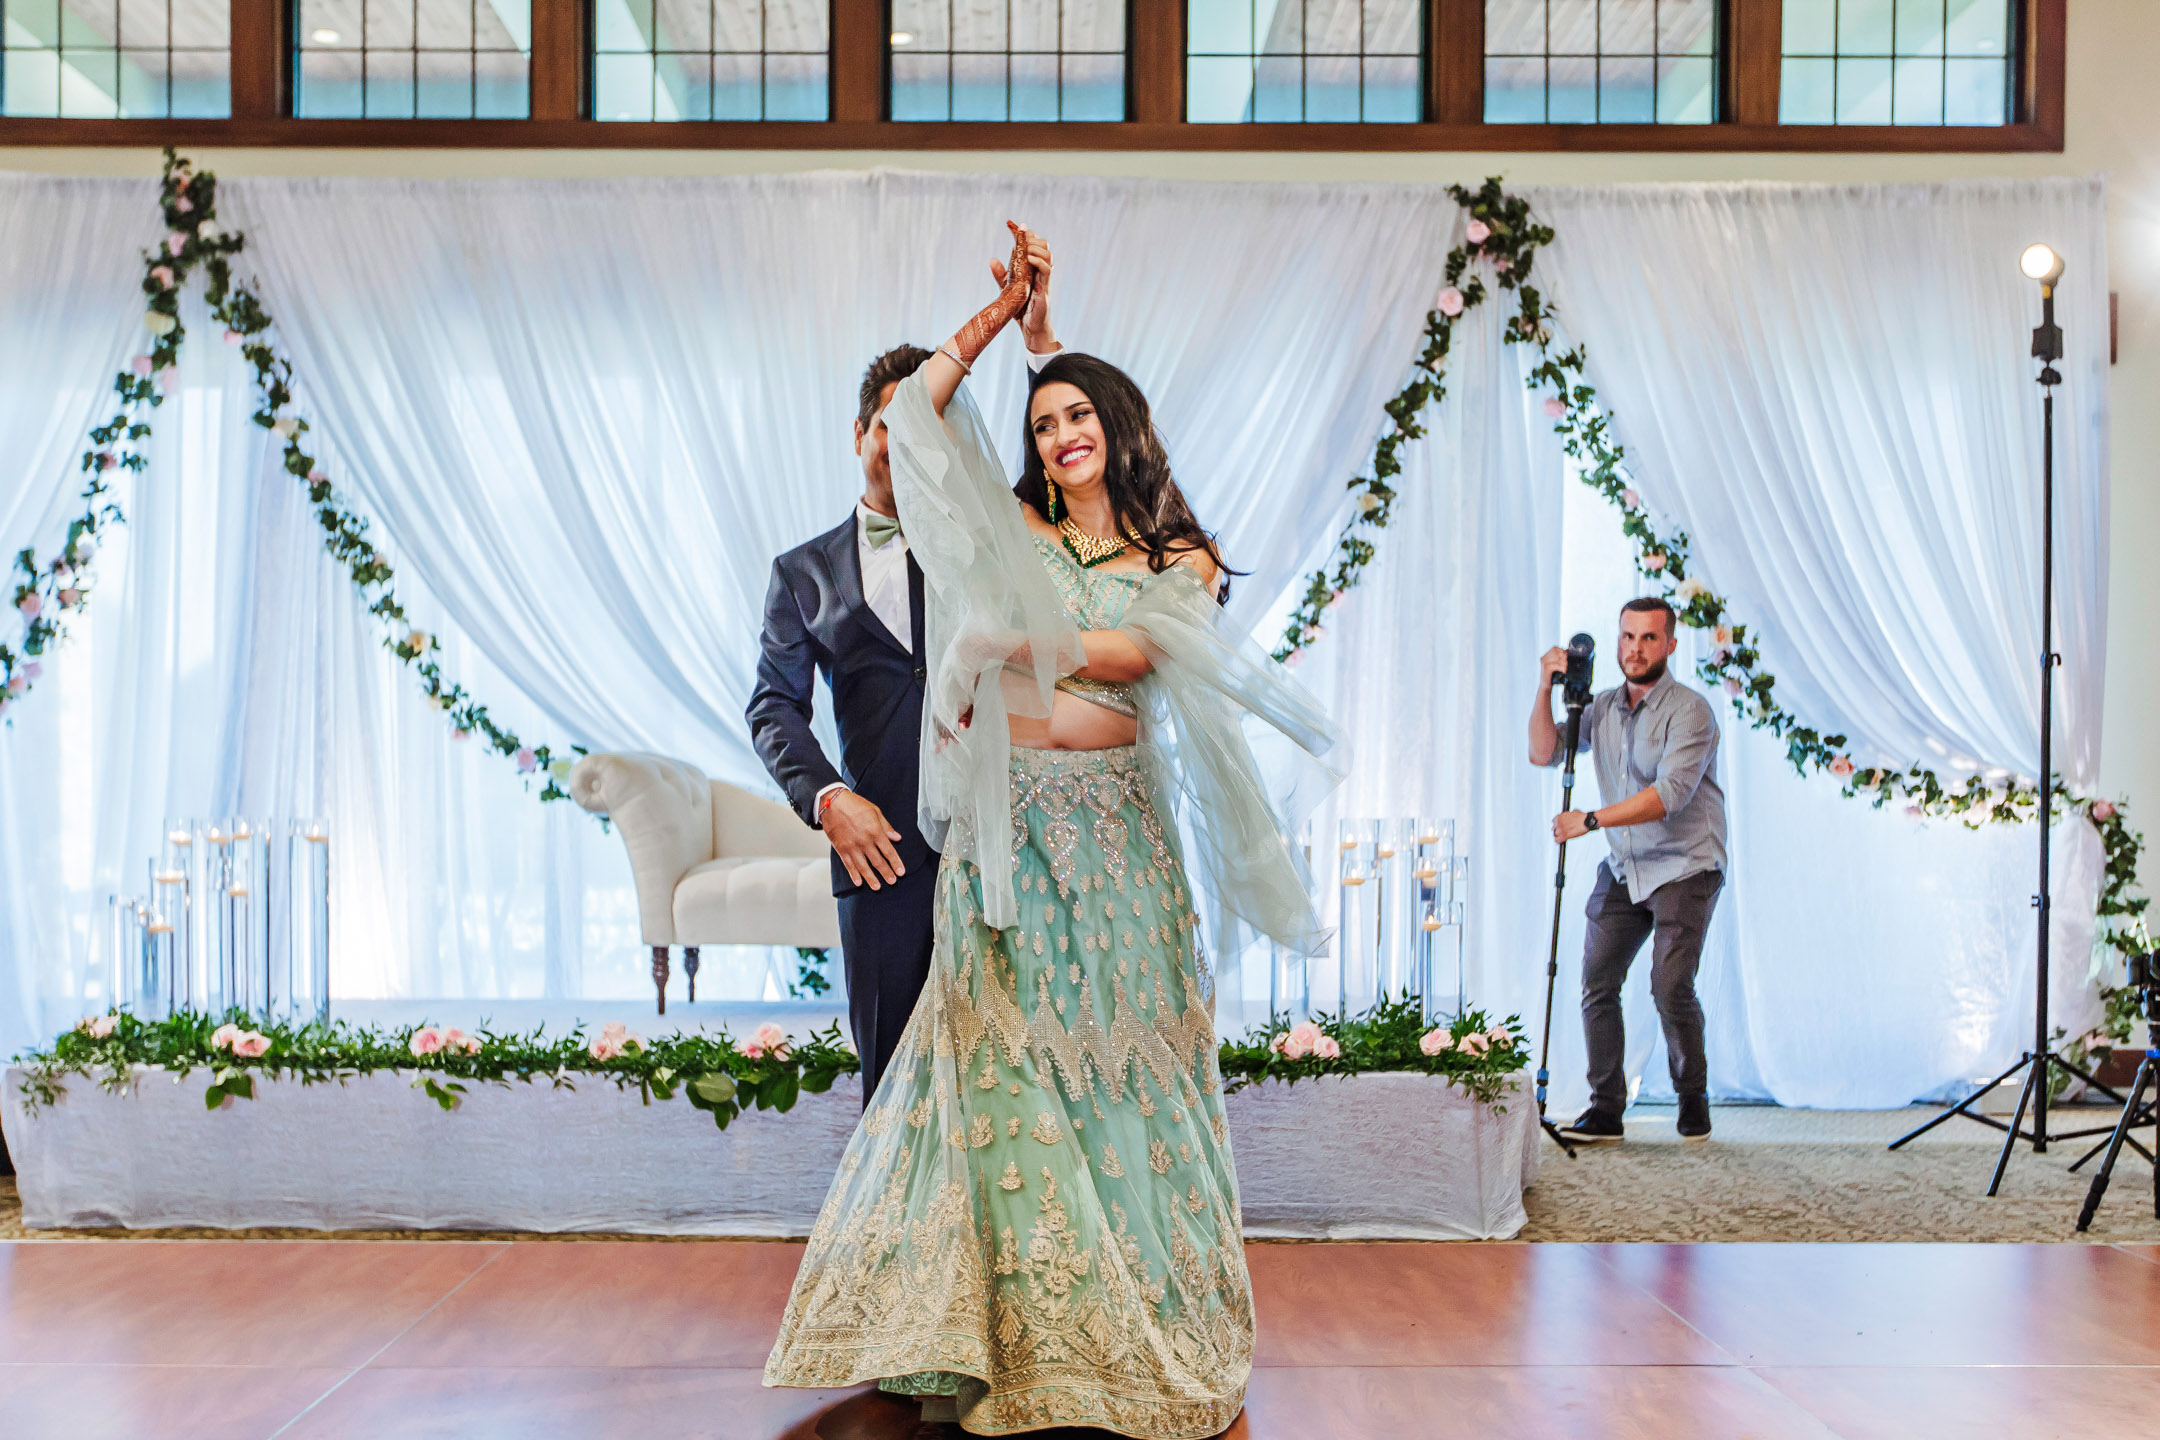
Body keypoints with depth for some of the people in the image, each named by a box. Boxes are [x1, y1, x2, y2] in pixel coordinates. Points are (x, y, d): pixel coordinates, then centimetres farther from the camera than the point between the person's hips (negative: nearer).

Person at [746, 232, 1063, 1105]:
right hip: (884, 852, 1)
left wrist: (1039, 336, -9)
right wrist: (826, 798, -12)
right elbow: (775, 703, 5)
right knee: (894, 1076, 6)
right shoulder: (806, 573, 14)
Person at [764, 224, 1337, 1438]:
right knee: (1002, 1067, 0)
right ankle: (993, 1339, 5)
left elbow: (1131, 654, -13)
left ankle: (1140, 1337, 12)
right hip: (1005, 825, 1)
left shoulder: (1180, 562, 7)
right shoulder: (1016, 530, 12)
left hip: (1114, 831, -1)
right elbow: (916, 411, 12)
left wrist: (1000, 645, -12)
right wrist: (1003, 310, 12)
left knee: (1117, 1069, 2)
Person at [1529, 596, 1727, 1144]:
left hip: (1683, 868, -6)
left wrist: (1591, 819, -24)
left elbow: (1669, 795, -23)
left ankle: (1693, 1099, 10)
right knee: (1597, 982, -3)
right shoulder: (1603, 707, 8)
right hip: (1623, 868, 6)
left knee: (1671, 987, -14)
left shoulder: (1689, 710, -13)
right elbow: (1543, 754, 5)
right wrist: (1546, 690, -7)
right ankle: (1606, 1109, 5)